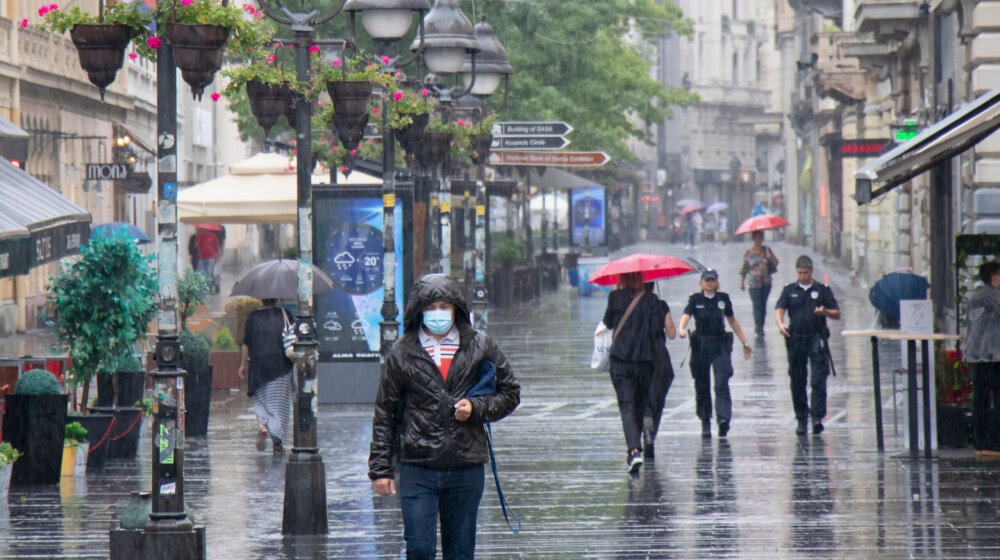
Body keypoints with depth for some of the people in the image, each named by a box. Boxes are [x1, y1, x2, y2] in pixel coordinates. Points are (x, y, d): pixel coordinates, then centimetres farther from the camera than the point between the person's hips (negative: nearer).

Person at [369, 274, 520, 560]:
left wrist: (476, 408, -7)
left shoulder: (479, 346, 4)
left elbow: (510, 393, 12)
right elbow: (384, 414, 7)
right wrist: (380, 468, 4)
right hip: (417, 468, -1)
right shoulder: (402, 353, 3)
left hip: (467, 467, 1)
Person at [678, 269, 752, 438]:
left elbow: (732, 321, 17)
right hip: (700, 346, 0)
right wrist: (681, 329, -35)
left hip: (720, 345, 0)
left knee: (722, 383, -14)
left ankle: (723, 417, -25)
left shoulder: (723, 298, 7)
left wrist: (744, 342, 20)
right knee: (702, 385, 5)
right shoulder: (695, 299, 3)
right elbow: (686, 315, -12)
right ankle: (705, 423, 15)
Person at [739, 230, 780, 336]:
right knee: (757, 305, -9)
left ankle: (760, 327, 16)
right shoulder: (748, 253, 0)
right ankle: (758, 327, -5)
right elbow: (744, 269, 6)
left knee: (763, 305, 7)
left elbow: (775, 263, 5)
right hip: (754, 283, -3)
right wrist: (742, 282, 5)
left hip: (766, 282, 3)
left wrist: (770, 257, -16)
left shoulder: (767, 250, 6)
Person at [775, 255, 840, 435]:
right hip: (796, 340, 2)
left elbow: (837, 314, 7)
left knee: (818, 380, -11)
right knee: (797, 382, 5)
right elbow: (779, 310, 0)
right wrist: (780, 324, -21)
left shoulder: (822, 290, 8)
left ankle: (817, 417, -15)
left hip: (817, 339, -2)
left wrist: (824, 312, -14)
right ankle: (801, 419, 14)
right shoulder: (789, 291, 11)